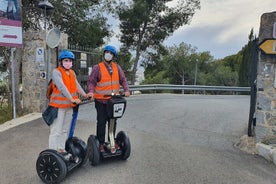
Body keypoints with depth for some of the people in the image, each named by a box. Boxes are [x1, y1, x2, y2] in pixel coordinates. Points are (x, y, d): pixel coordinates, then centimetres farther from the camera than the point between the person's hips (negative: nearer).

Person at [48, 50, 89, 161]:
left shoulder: (72, 73, 14)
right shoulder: (56, 72, -10)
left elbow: (76, 85, 5)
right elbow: (62, 87, -20)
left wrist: (85, 94, -10)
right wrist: (72, 99, -26)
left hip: (69, 105, 8)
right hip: (58, 105, -8)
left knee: (65, 130, 17)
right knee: (56, 131, -3)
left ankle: (61, 150, 30)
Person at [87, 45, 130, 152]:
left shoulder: (117, 67, 7)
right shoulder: (97, 67, -5)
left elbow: (123, 80, 9)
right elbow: (91, 81, -6)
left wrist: (126, 90, -6)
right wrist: (91, 91, -23)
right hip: (101, 100, -4)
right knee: (101, 122, 2)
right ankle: (101, 143, 15)